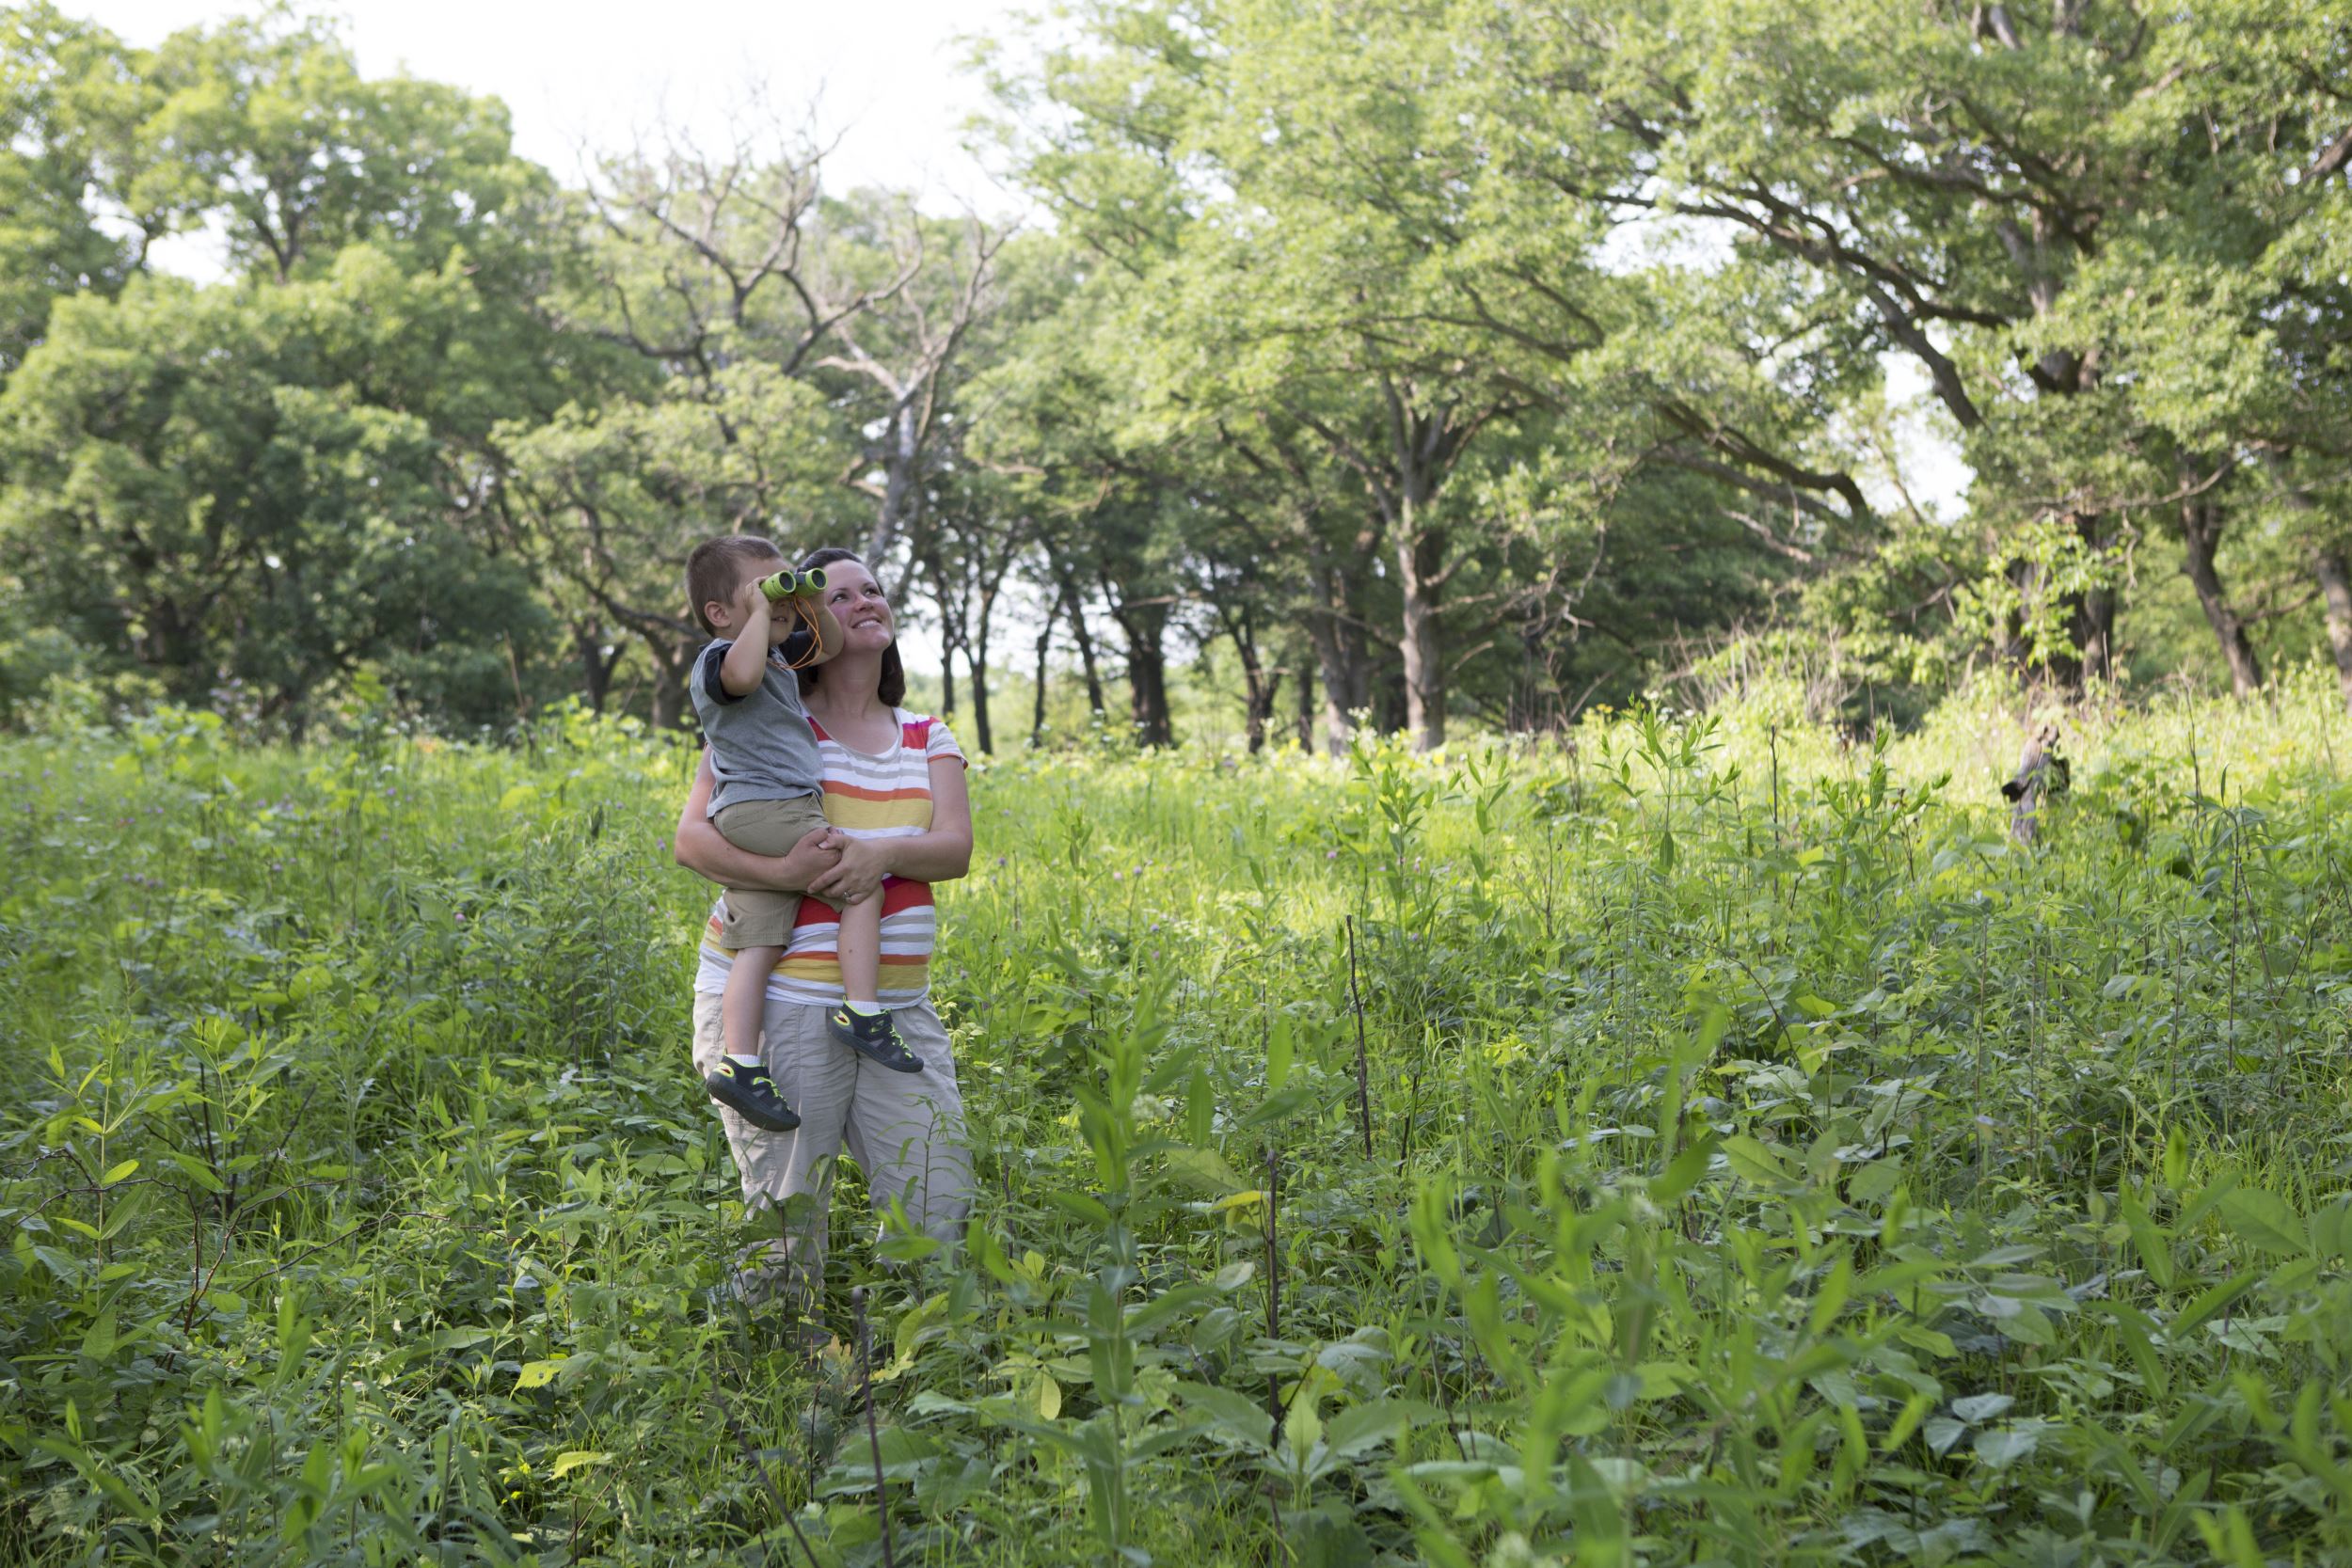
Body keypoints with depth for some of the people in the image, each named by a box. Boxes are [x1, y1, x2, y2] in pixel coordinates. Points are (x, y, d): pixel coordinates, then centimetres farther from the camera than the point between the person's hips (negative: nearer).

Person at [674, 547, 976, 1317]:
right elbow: (691, 839, -7)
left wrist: (884, 854, -22)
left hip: (897, 1011, 4)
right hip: (777, 1002, -4)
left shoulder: (927, 739, 13)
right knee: (784, 1225, -1)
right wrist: (781, 870, -24)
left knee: (942, 1215, 2)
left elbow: (955, 849, -1)